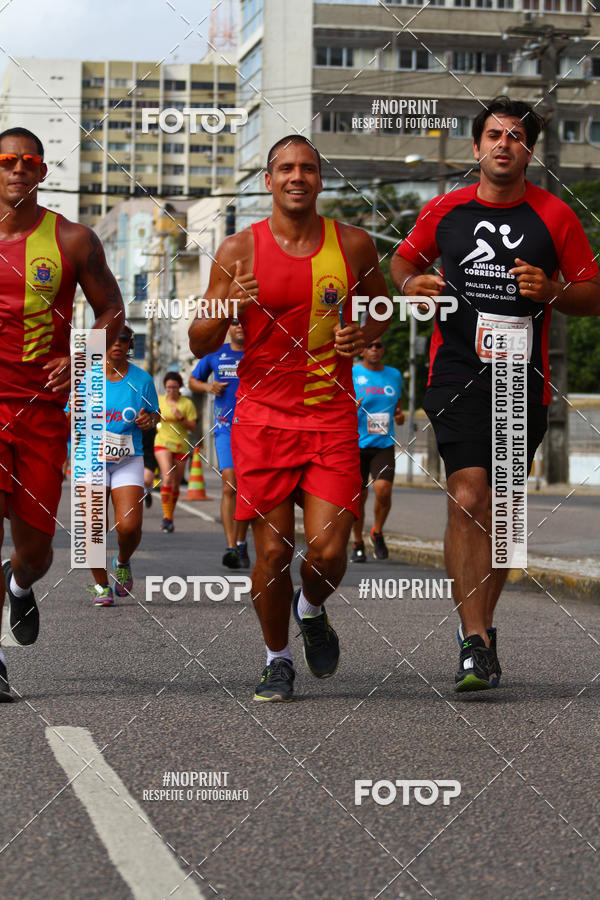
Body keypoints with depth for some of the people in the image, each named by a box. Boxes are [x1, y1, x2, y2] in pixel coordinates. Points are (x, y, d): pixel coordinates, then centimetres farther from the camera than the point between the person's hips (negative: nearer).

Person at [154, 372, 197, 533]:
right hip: (162, 443, -1)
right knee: (167, 478, -20)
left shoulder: (187, 404, 0)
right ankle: (168, 517, -20)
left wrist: (181, 418, -17)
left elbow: (193, 427, -3)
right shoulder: (159, 400, 5)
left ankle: (169, 515, 26)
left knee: (176, 484, 7)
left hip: (181, 446, 1)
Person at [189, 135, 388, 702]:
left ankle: (311, 610, 27)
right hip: (263, 418, -1)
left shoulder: (353, 245, 2)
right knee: (271, 551, 0)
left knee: (328, 553, -8)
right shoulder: (239, 250, -2)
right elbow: (199, 344, 1)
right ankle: (277, 659, 23)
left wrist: (364, 337, -2)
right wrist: (227, 308, -19)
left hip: (333, 420, 1)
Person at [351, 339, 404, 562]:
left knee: (383, 491, -17)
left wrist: (400, 416, 1)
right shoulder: (351, 374, 0)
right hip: (356, 444, -2)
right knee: (358, 497, 2)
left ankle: (377, 533, 8)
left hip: (384, 445, 2)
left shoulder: (394, 375, 12)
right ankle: (358, 543, 21)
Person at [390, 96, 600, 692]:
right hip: (457, 374, -1)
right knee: (468, 499, -17)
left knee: (499, 508, 9)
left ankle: (482, 625, 28)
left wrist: (550, 290, -12)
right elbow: (404, 259, 22)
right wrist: (411, 285, 0)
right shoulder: (443, 211, 6)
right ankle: (475, 642, -16)